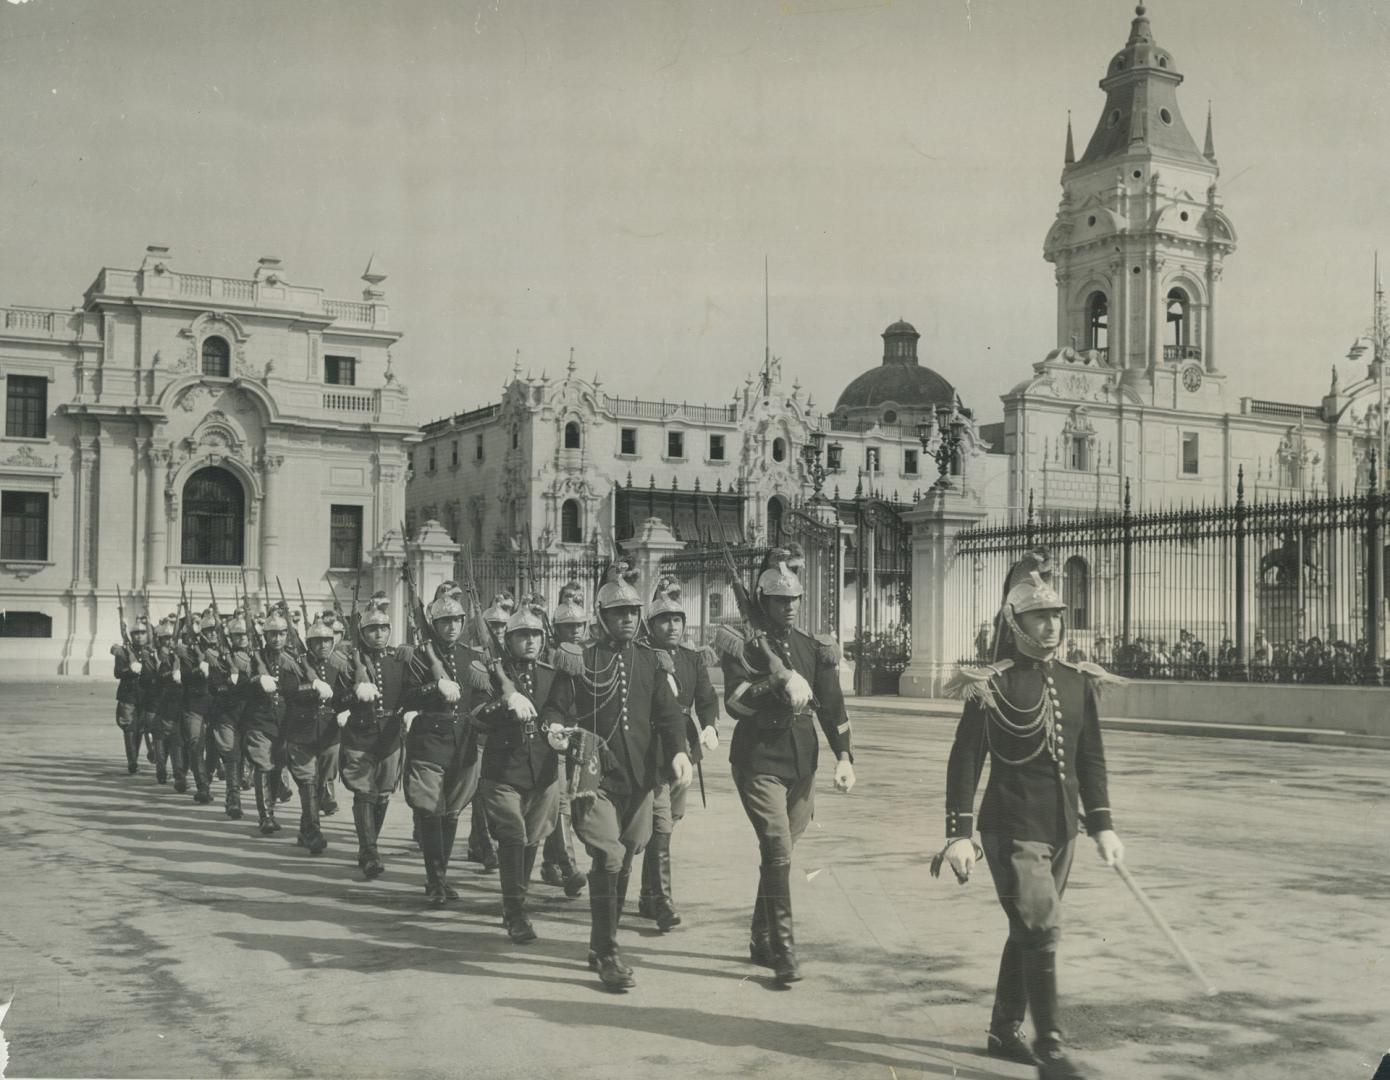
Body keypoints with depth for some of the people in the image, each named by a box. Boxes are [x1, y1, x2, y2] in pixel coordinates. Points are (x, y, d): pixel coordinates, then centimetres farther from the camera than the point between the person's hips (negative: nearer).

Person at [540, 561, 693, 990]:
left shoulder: (652, 662, 10)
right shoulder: (578, 661, 1)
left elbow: (668, 712, 2)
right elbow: (556, 709, 1)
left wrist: (679, 750, -15)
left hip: (639, 778, 5)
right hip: (596, 777, -4)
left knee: (623, 863, 13)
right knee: (608, 858, -16)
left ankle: (602, 946, 28)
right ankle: (607, 954, -6)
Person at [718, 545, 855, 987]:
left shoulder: (813, 647, 9)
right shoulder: (744, 645, -5)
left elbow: (831, 705, 9)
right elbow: (734, 703, -17)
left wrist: (844, 756, 1)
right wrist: (776, 682, -27)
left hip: (802, 760, 5)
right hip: (759, 760, -5)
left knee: (780, 852, 13)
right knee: (778, 851, -14)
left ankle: (760, 941, 28)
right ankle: (783, 953, -9)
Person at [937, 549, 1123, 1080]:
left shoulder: (1077, 682, 6)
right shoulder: (991, 685, -10)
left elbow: (1091, 759, 12)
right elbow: (965, 761, -9)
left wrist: (1102, 825, 7)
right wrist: (959, 833, -12)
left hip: (1061, 828, 6)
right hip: (1012, 827, -6)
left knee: (1028, 931, 15)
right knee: (1041, 931, -8)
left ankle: (1004, 1031, 30)